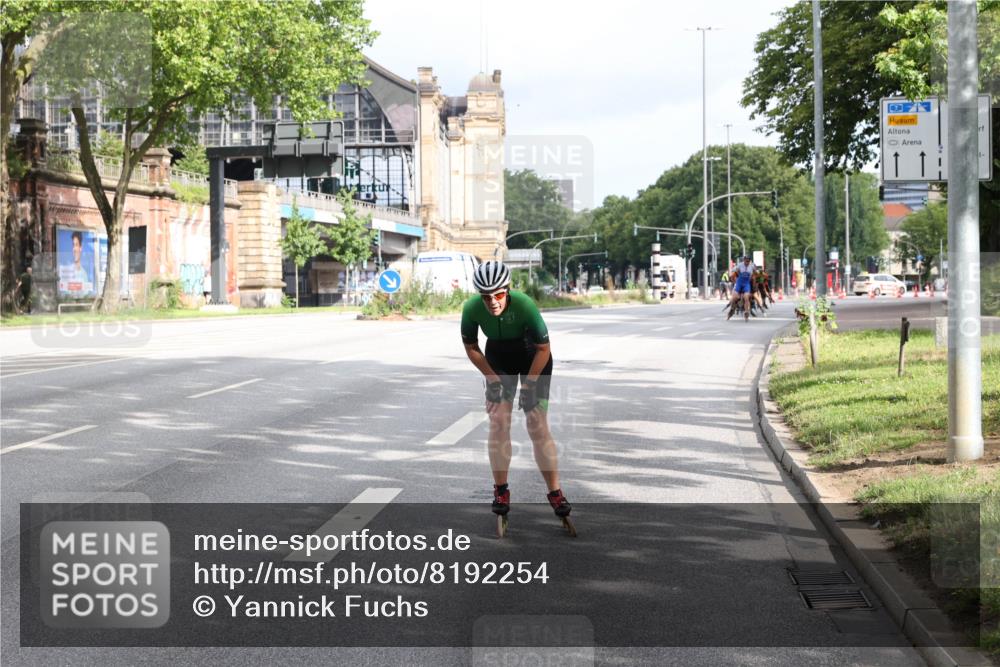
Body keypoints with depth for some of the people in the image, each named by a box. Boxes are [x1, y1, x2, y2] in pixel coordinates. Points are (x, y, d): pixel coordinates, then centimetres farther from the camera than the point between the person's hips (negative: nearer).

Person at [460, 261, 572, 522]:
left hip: (533, 357, -2)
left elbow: (543, 349, -21)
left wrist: (528, 385, -17)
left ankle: (555, 493, -1)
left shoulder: (525, 305, -36)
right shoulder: (471, 309, -28)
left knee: (538, 426, -7)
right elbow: (471, 348, -8)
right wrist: (492, 379, -9)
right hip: (498, 358, 2)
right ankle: (501, 490, 5)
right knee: (498, 423, -7)